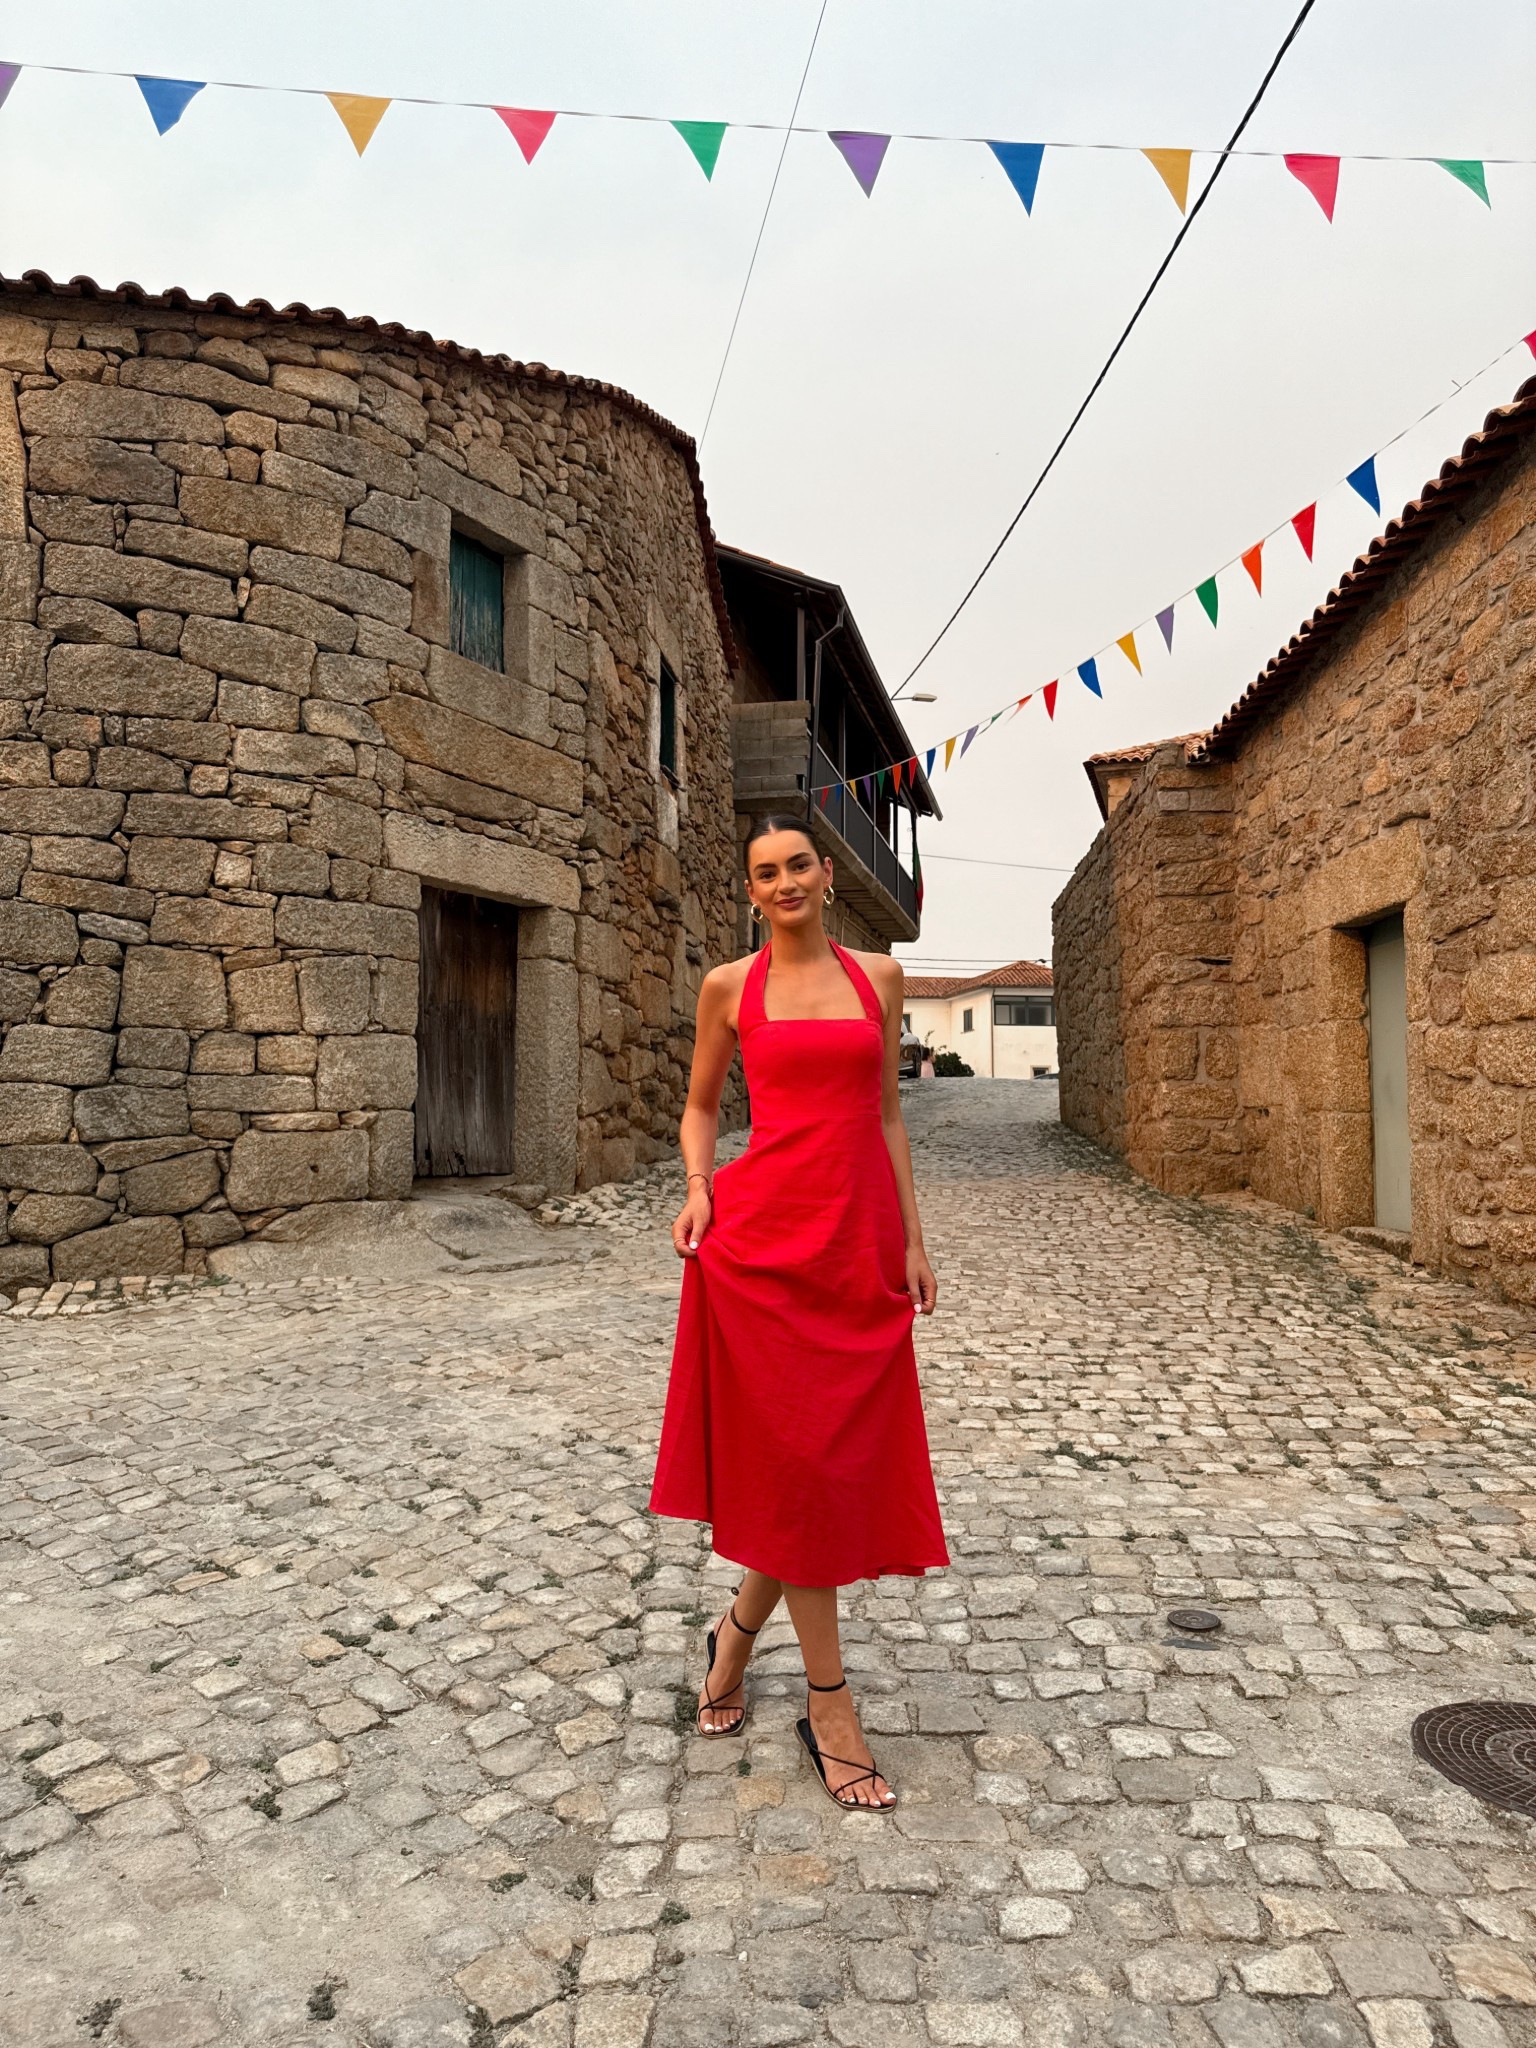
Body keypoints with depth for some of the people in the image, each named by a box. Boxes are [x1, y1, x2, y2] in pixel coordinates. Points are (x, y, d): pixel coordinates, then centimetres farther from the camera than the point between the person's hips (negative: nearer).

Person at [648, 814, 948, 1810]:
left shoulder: (880, 976, 10)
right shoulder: (729, 986, 4)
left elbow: (886, 1113, 12)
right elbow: (701, 1105, 13)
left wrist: (912, 1240, 9)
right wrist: (698, 1190, -5)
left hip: (860, 1240, 3)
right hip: (762, 1238, -3)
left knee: (848, 1458, 9)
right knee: (797, 1460, 2)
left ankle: (737, 1631, 34)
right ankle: (829, 1706, 17)